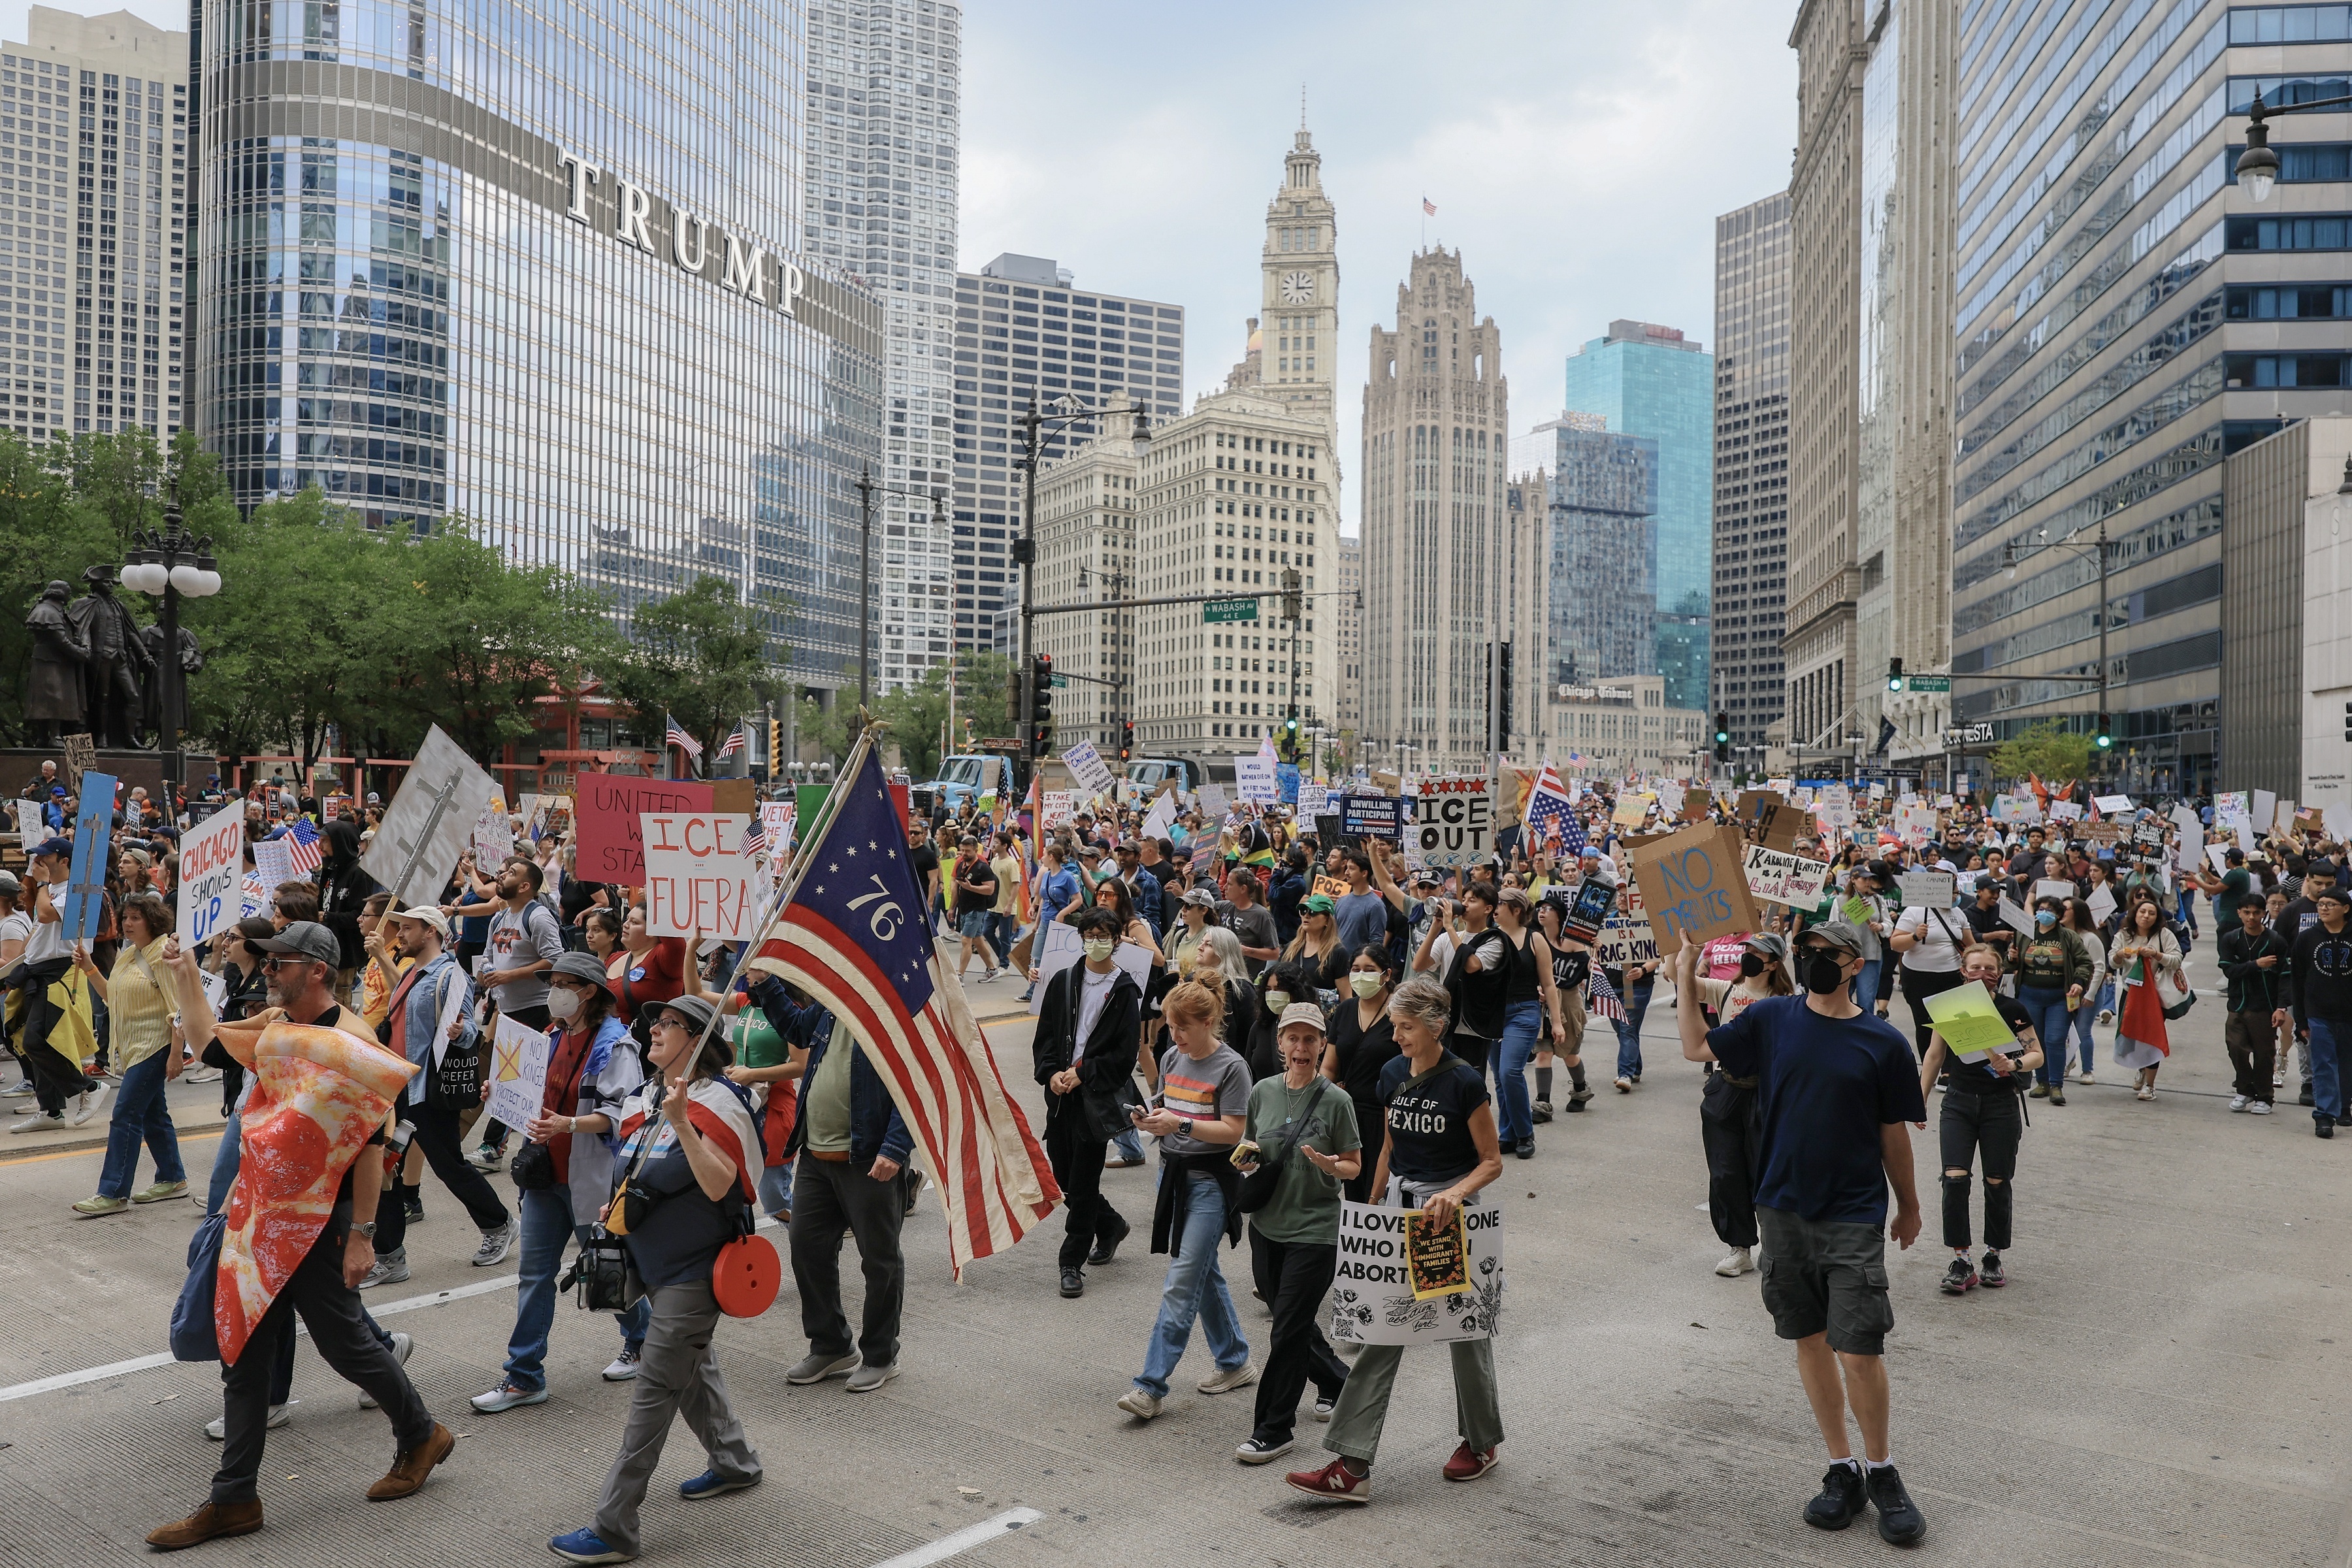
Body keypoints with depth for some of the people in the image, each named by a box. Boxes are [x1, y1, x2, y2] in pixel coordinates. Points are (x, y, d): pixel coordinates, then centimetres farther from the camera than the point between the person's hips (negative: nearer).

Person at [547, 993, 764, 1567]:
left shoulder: (716, 1102, -17)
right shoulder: (645, 1098, 8)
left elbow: (718, 1185, -27)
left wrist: (681, 1121, -32)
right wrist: (617, 1206, 4)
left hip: (694, 1271, -9)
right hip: (655, 1263, 9)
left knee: (655, 1388, -6)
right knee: (691, 1366, 21)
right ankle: (736, 1461, 41)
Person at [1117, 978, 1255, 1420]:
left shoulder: (1231, 1068, -12)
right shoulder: (1171, 1059, 9)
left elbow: (1233, 1131, -16)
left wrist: (1180, 1124, -25)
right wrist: (1150, 1119, -5)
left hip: (1210, 1180, -7)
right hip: (1173, 1172, 8)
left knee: (1180, 1286, -8)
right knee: (1204, 1274, 16)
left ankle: (1152, 1386, -7)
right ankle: (1235, 1361, 31)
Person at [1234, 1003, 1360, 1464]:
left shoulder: (1335, 1101, -9)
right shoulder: (1263, 1092, 3)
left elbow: (1354, 1166, -3)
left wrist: (1330, 1165, -23)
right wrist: (1245, 1158, -8)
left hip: (1314, 1230, -5)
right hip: (1267, 1225, 5)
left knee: (1288, 1331, -4)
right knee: (1293, 1322, 17)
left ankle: (1273, 1430, 7)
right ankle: (1337, 1382, 42)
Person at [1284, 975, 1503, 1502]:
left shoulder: (1465, 1082, -14)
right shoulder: (1392, 1075, 3)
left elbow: (1492, 1161, -9)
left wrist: (1456, 1193, -26)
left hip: (1450, 1211, -5)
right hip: (1400, 1204, 5)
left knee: (1464, 1327, 11)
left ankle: (1482, 1440, 35)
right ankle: (1351, 1466, -2)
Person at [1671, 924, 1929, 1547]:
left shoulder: (1884, 1043, -4)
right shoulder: (1771, 1019, 1)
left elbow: (1894, 1133, 5)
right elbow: (1698, 1046, 8)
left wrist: (1909, 1206, 13)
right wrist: (1686, 973, 3)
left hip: (1854, 1219, -2)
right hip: (1784, 1210, 3)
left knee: (1859, 1351, -5)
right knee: (1811, 1341, 11)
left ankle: (1882, 1470, 18)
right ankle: (1843, 1469, 25)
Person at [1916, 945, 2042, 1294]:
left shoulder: (2013, 1010, -3)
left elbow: (2037, 1054, 0)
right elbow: (1934, 1056, 10)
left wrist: (2014, 1064, -22)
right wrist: (1920, 1100, 11)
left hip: (2000, 1104, -1)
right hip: (1959, 1101, 1)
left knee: (1997, 1183, 3)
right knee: (1954, 1178, -11)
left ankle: (1994, 1257, 22)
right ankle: (1961, 1262, -3)